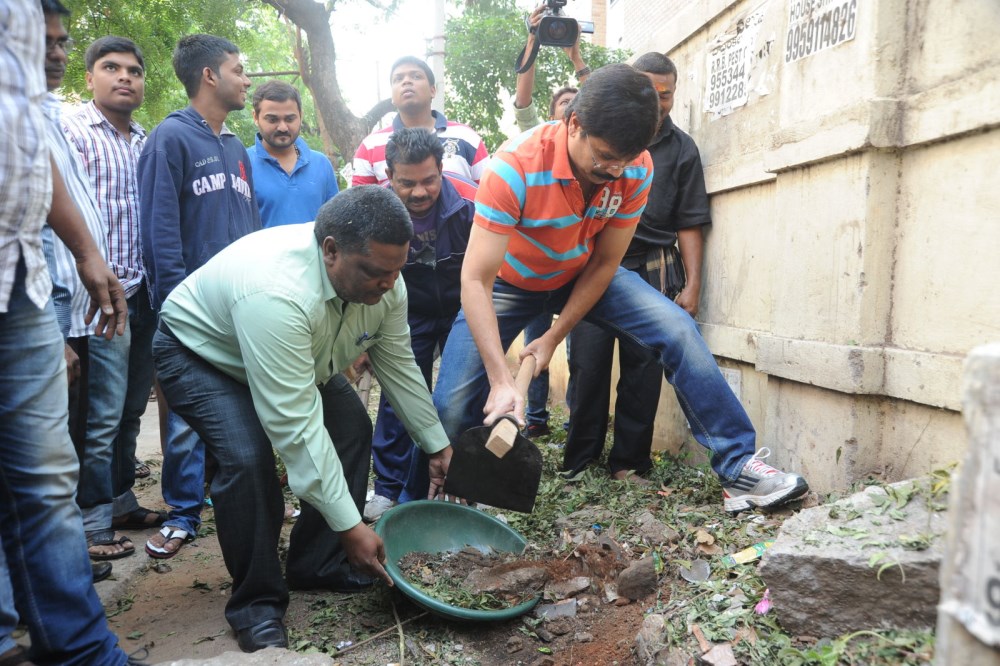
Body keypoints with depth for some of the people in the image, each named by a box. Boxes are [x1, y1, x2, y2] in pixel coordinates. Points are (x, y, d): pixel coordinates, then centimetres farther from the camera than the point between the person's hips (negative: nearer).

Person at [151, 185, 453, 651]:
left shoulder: (384, 281, -21)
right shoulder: (276, 294, -44)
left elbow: (398, 365, -6)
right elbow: (296, 427, -42)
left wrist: (437, 444, -2)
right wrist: (349, 526, -37)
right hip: (200, 350, -7)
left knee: (351, 427, -3)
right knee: (248, 456, -27)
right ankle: (256, 606, -7)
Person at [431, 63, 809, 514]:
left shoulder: (637, 169, -23)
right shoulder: (516, 167, -35)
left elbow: (605, 263, -12)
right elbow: (475, 280, -36)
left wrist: (553, 338, -15)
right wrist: (501, 381, -44)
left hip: (583, 275, 3)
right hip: (512, 280, -2)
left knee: (678, 331, -16)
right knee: (453, 402, -15)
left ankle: (738, 468, -8)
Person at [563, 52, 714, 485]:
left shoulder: (682, 149, 10)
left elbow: (689, 223, 8)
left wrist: (691, 285, 1)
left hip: (654, 273, 1)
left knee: (644, 369, 0)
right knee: (588, 366, -2)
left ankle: (629, 464, 12)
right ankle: (579, 462, 10)